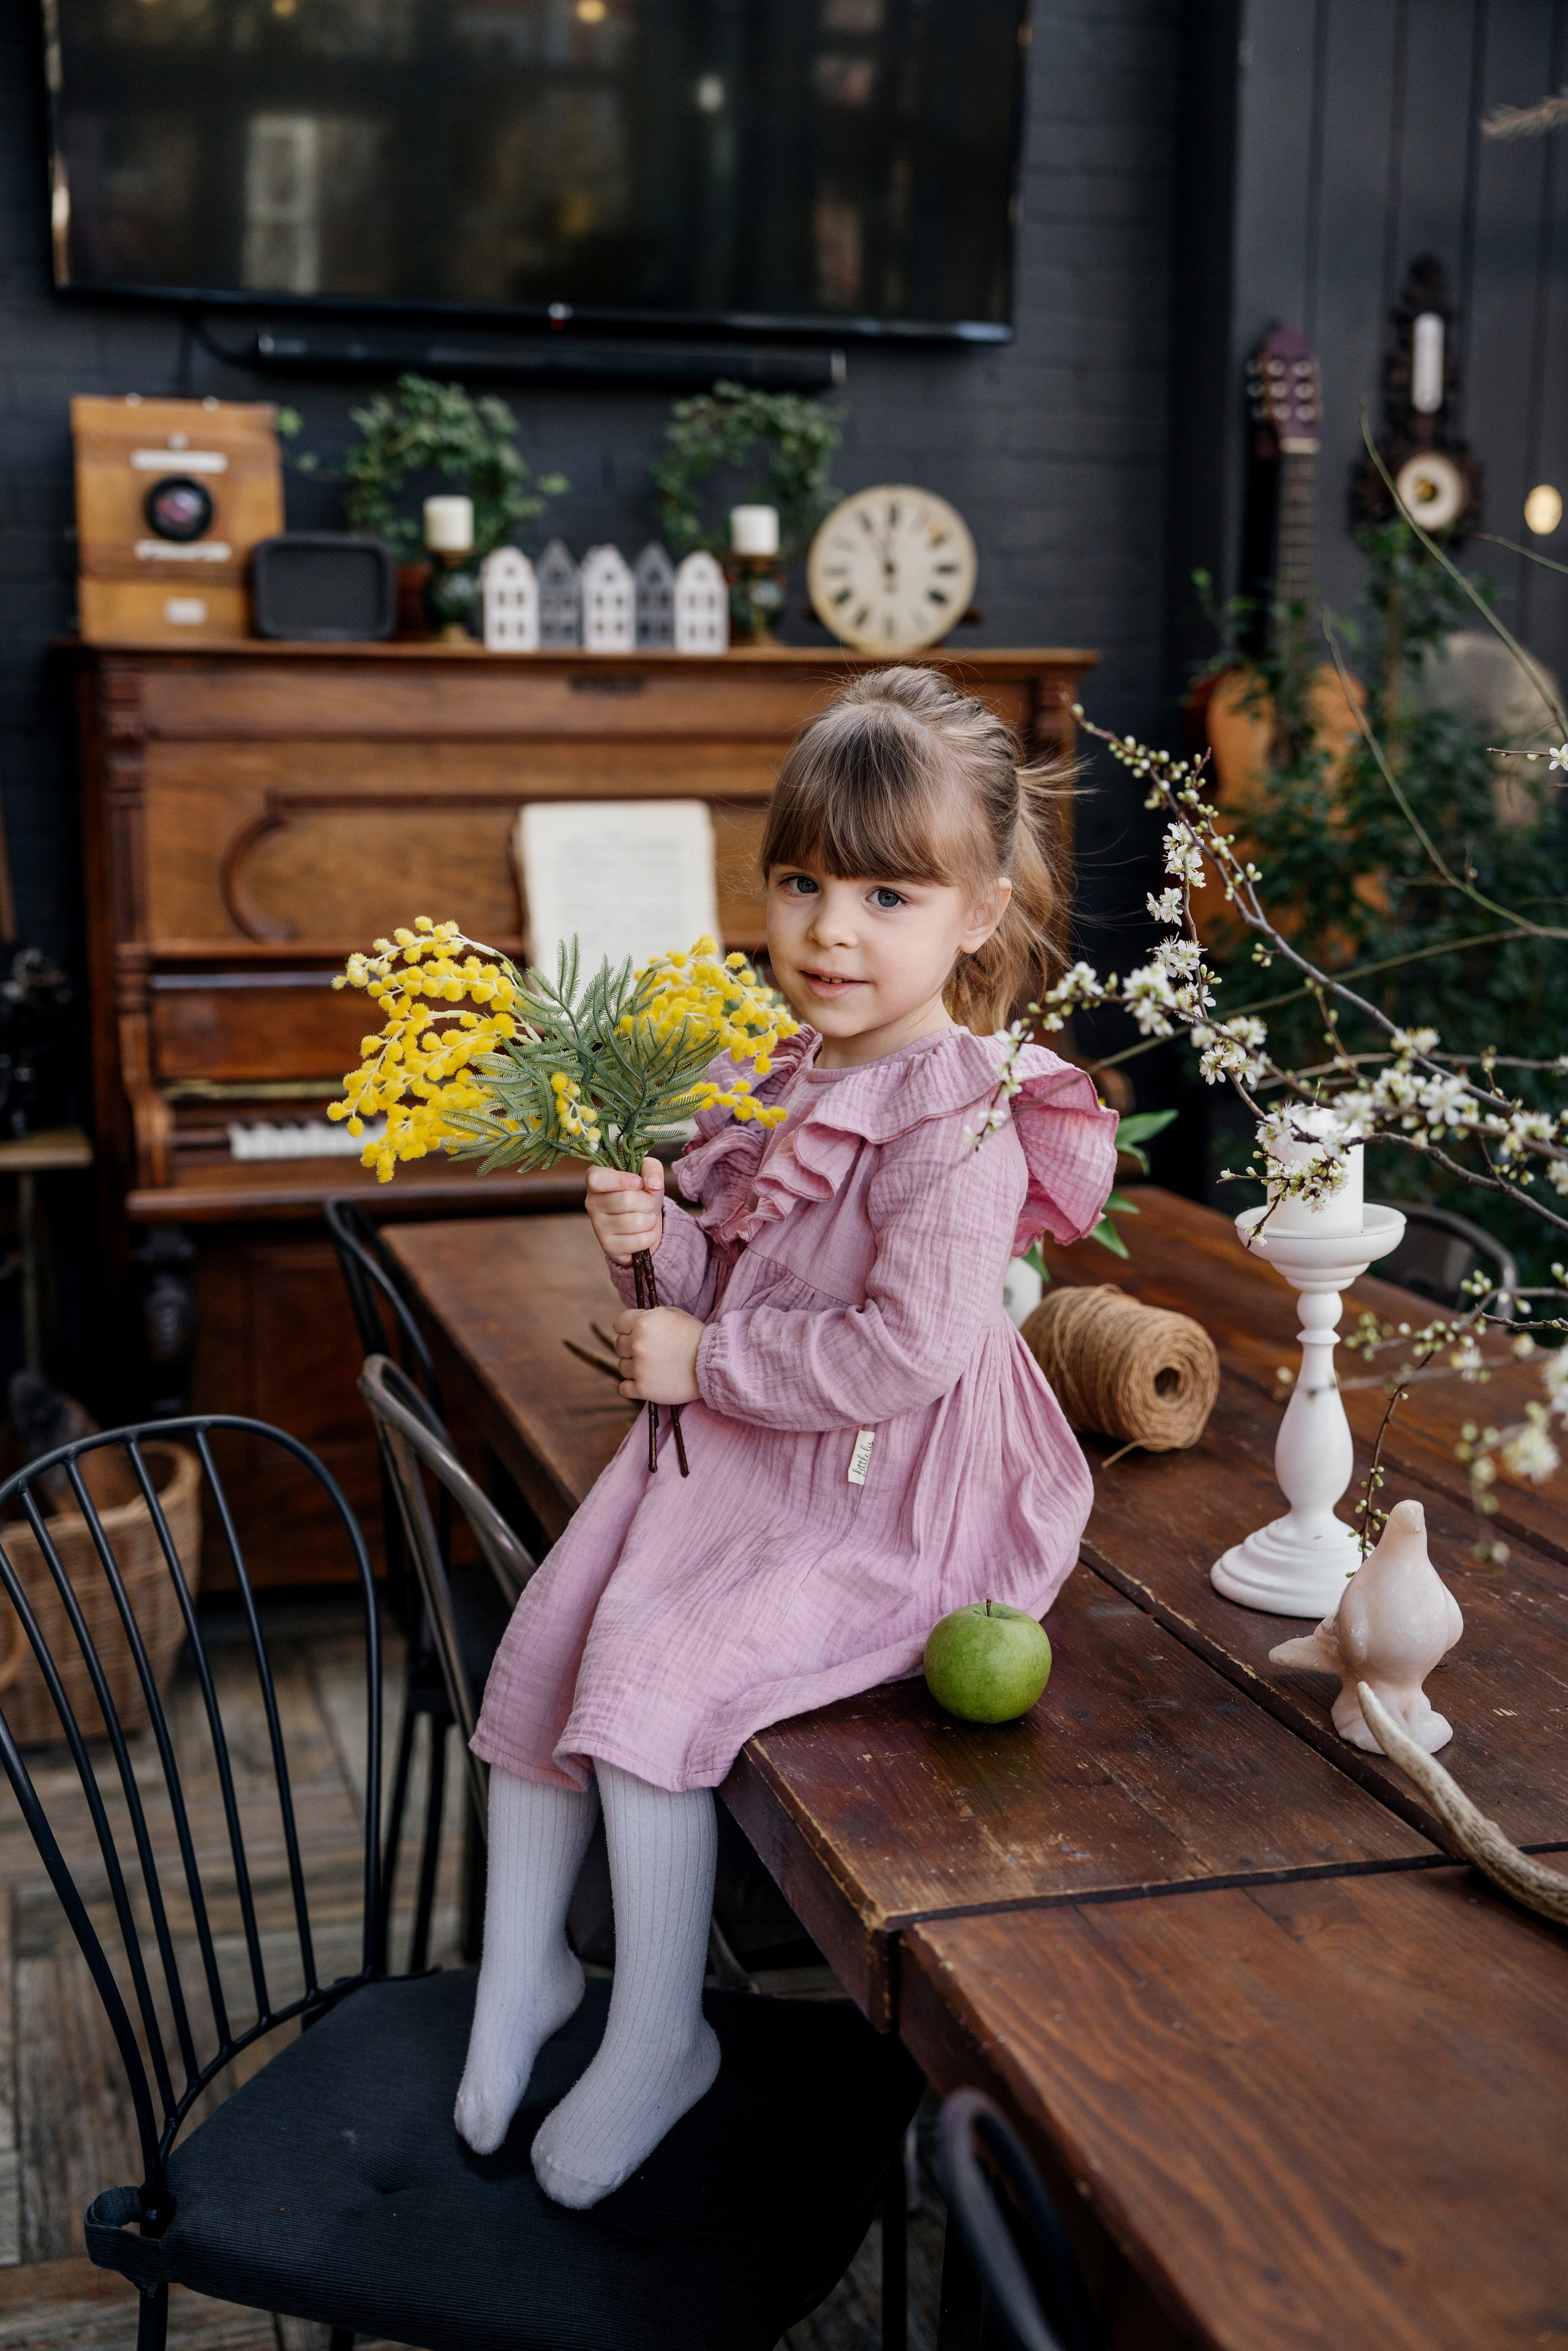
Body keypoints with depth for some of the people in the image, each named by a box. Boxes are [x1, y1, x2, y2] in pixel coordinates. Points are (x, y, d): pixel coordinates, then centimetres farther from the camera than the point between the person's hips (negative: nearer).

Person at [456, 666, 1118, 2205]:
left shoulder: (956, 1123, -20)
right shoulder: (778, 1080, 6)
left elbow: (911, 1348, -27)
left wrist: (707, 1360, -19)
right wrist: (658, 1241, -9)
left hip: (883, 1511, -8)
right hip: (734, 1456, 9)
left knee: (654, 1675, -20)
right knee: (540, 1652, 3)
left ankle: (659, 2034, 2)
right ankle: (522, 1972, 24)